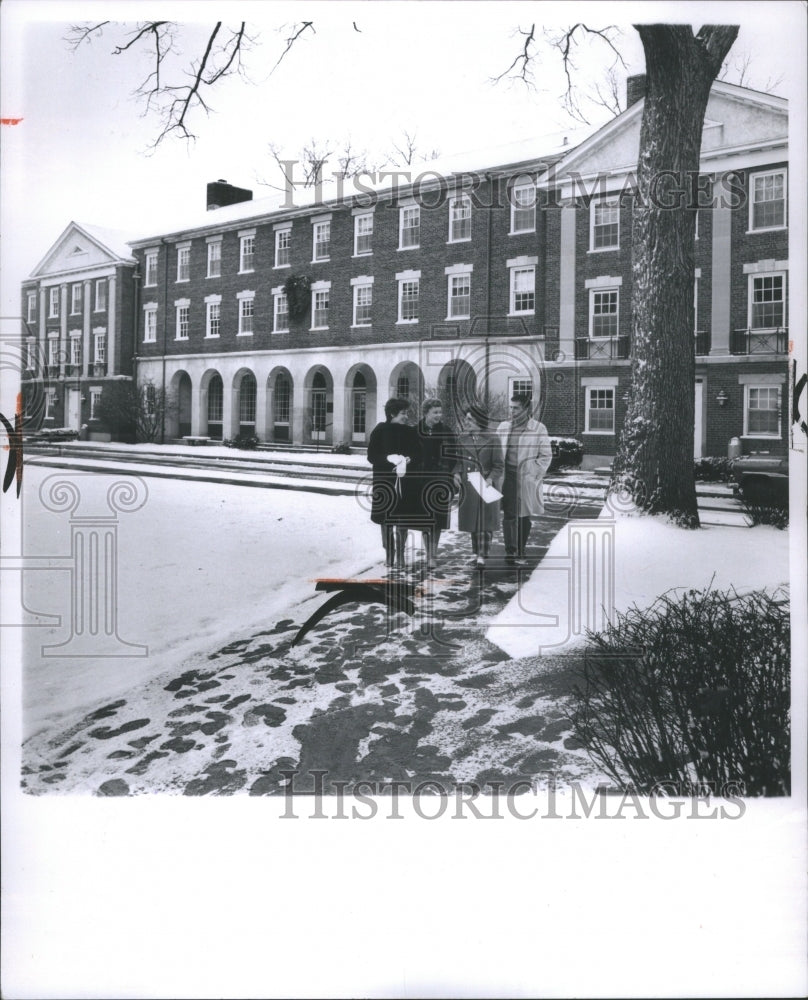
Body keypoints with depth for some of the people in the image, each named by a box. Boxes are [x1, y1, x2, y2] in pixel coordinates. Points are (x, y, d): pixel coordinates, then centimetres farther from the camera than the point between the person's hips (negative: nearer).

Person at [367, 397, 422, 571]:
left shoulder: (411, 432, 8)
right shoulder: (380, 431, 1)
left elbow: (418, 457, 6)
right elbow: (372, 456, -3)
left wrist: (407, 461, -15)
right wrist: (389, 460, -18)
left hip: (404, 483, 2)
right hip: (384, 482, -1)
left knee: (402, 521, -2)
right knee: (386, 520, 1)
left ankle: (399, 557, 4)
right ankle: (389, 556, 8)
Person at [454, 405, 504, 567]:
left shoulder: (492, 438, -8)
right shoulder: (463, 437, 4)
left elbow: (499, 465, -6)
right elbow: (458, 459, 12)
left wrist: (491, 478, -21)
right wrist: (456, 472, -6)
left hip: (486, 485, -4)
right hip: (468, 486, 4)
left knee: (485, 521, -2)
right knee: (472, 520, 11)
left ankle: (482, 556, -2)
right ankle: (476, 552, 23)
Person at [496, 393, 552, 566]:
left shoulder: (539, 429, -1)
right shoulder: (503, 427, 9)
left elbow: (546, 456, 0)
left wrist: (533, 475, -8)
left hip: (527, 479, -1)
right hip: (508, 477, 1)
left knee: (525, 517, 6)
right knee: (509, 515, -5)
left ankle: (520, 553, 16)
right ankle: (510, 552, -4)